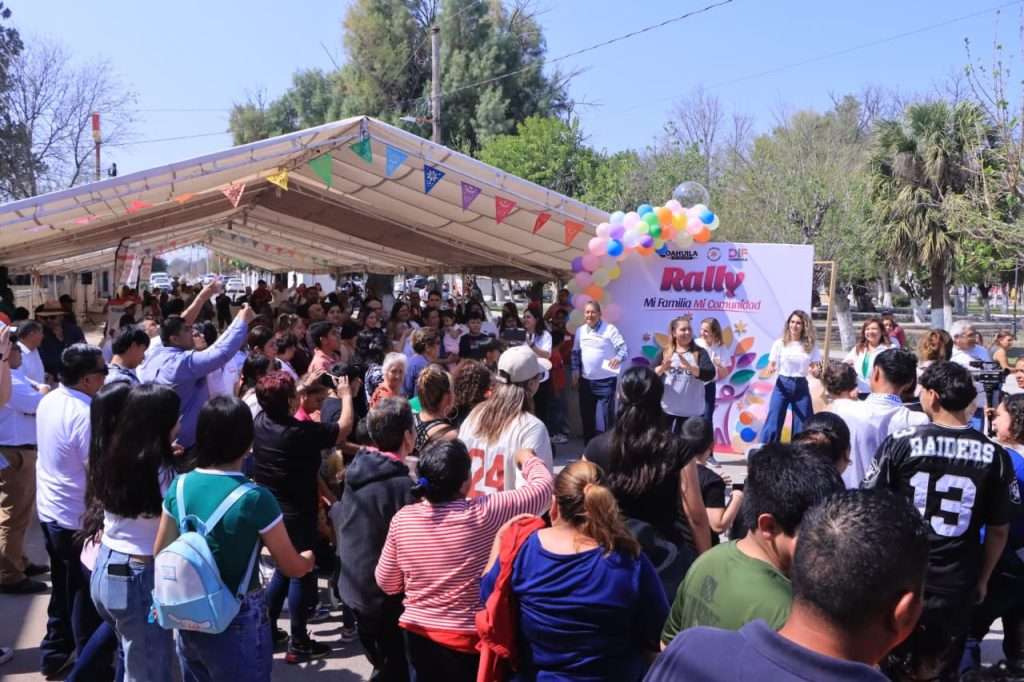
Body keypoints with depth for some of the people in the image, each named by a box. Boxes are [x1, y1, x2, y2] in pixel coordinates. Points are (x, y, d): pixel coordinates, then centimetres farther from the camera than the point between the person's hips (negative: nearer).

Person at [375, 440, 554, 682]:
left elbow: (386, 582, 2)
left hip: (419, 636, 4)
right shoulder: (482, 513, -21)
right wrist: (528, 459, 11)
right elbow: (542, 488, -9)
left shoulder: (402, 519, -10)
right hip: (470, 640, -3)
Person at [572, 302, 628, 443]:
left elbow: (624, 348, -15)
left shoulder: (609, 329, -9)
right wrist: (575, 371, 7)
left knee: (607, 416, -4)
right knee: (586, 415, 12)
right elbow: (575, 353, 16)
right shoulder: (580, 331, 7)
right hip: (586, 381, 5)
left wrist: (618, 357, -36)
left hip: (605, 381, -5)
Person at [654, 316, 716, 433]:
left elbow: (710, 374, -12)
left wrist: (689, 367, -27)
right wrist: (662, 368, -24)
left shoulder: (699, 353, 3)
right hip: (666, 409, 1)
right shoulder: (664, 353, 5)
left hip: (692, 411, 0)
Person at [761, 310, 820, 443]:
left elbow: (815, 368, 3)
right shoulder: (780, 343, 0)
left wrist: (816, 370, -20)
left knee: (802, 427, 4)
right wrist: (770, 369, -24)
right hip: (782, 385, -2)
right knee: (772, 425, -5)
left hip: (801, 387, 2)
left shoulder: (810, 346, 4)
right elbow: (771, 365, -1)